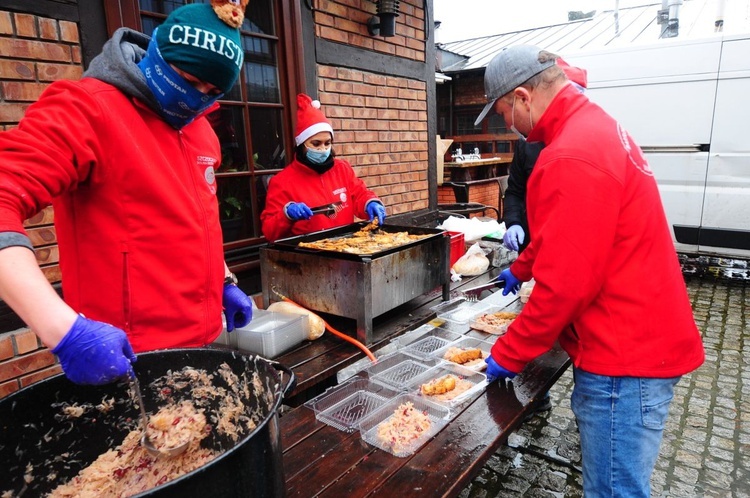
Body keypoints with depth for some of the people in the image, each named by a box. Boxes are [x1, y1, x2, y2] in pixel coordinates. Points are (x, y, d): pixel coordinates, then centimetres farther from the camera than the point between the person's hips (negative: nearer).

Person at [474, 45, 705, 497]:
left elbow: (565, 283, -25)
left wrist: (508, 355, -13)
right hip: (639, 340, 10)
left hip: (625, 358, -10)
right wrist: (521, 268, 34)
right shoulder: (595, 126, 10)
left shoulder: (572, 158, -25)